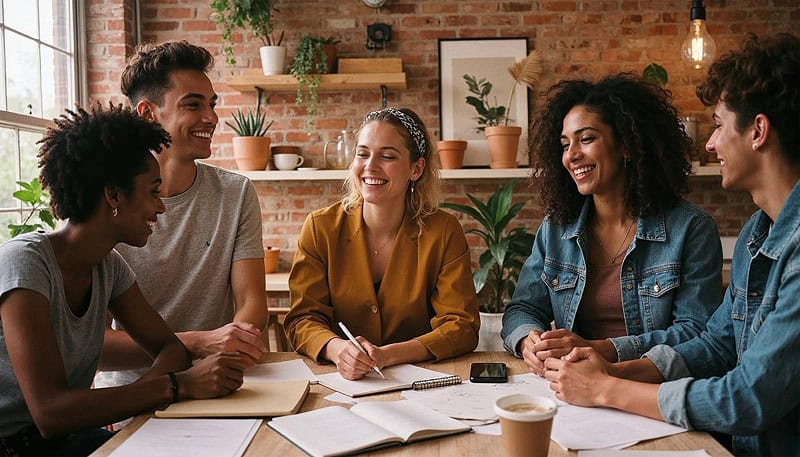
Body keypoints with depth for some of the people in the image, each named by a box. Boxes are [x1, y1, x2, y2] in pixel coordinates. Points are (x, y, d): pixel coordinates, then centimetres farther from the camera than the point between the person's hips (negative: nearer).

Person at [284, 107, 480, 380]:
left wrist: (385, 356, -23)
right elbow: (303, 319, -4)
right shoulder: (320, 228, -2)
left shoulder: (443, 232, -5)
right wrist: (338, 349, -27)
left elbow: (462, 326, -8)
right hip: (337, 382, 0)